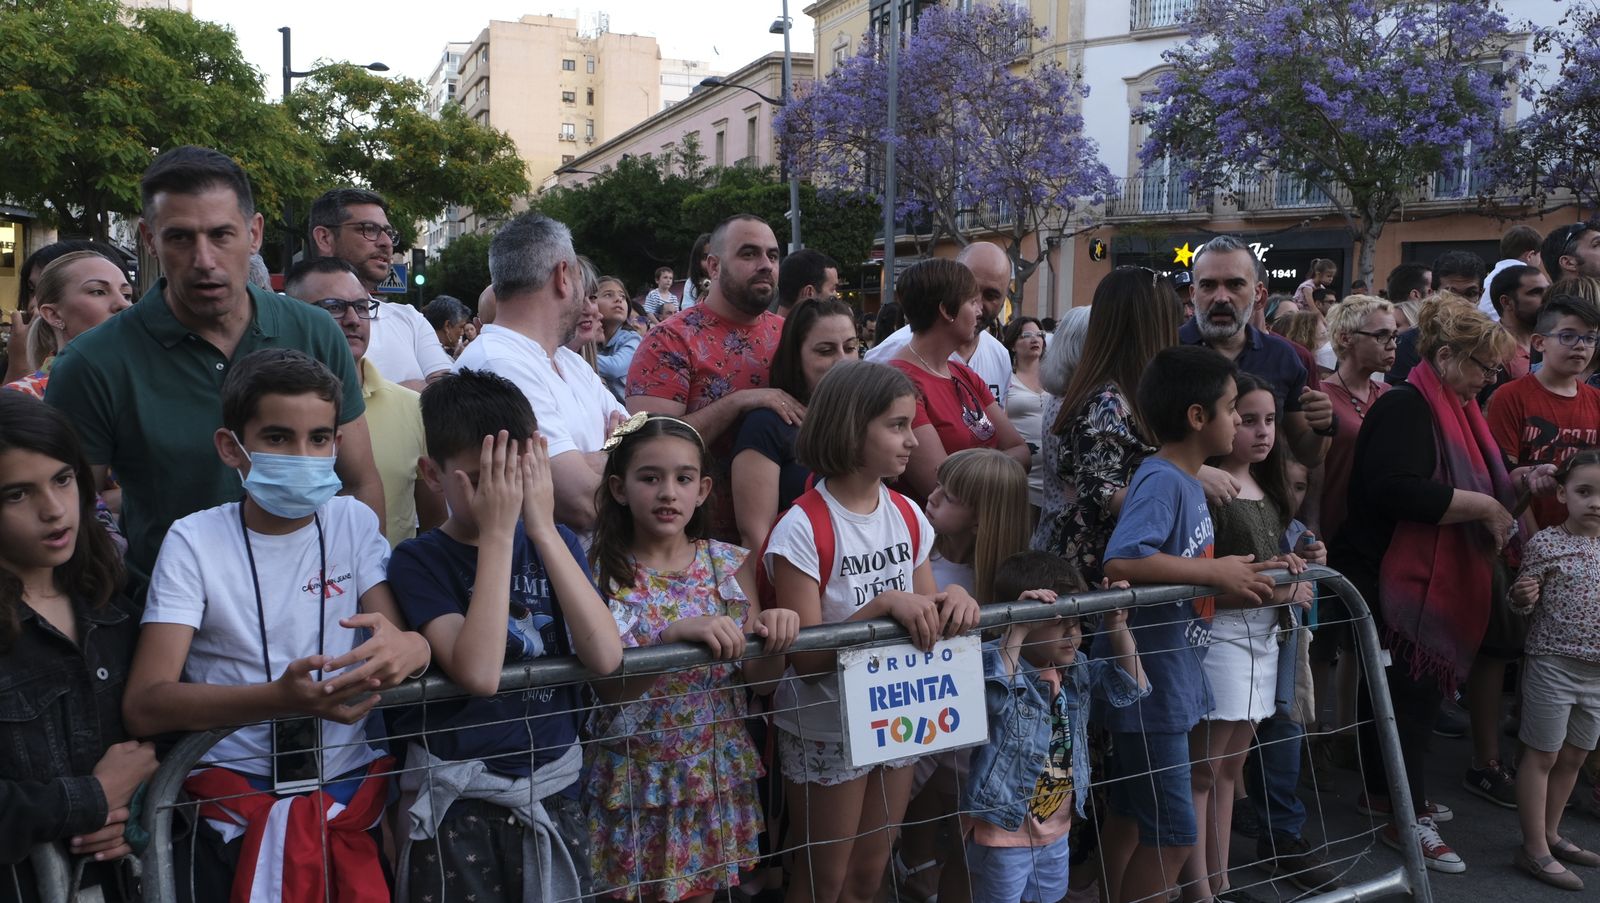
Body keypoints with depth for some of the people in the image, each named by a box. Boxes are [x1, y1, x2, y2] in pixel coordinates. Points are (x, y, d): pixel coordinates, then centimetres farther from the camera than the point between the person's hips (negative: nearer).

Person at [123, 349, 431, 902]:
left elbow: (410, 642, -5)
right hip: (237, 788, -2)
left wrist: (405, 649, -31)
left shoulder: (353, 522, 4)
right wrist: (280, 698, -32)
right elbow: (143, 707, -14)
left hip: (355, 775, 2)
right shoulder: (194, 541, -4)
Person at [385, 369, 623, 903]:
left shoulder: (555, 542, 2)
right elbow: (479, 674, -25)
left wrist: (542, 527, -17)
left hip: (555, 786, 3)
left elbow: (606, 657, -14)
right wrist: (497, 532, -22)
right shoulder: (420, 560, -8)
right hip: (456, 798, -3)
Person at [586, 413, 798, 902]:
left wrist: (774, 638, -23)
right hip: (636, 776, -3)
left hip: (717, 770, 3)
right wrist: (676, 634, -34)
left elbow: (760, 682, -2)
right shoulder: (601, 571, -12)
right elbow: (608, 688, -19)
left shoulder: (731, 564, -3)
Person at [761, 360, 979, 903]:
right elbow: (806, 657, -20)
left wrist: (954, 600, -14)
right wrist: (883, 605, -30)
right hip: (826, 729, -6)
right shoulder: (804, 528, -19)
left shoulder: (908, 516, 1)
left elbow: (926, 619, 7)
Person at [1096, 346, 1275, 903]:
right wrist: (1217, 572, -25)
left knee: (1131, 817, 19)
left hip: (1171, 677, 10)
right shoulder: (1161, 481, -19)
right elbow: (1121, 561, -34)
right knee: (1173, 834, -1)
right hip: (1149, 685, -10)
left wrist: (1242, 577, 1)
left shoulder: (1189, 482, 10)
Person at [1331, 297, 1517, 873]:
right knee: (1403, 695, -3)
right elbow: (1399, 490, -30)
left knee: (1422, 690, 15)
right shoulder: (1405, 408, -16)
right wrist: (1485, 507, -21)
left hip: (1441, 587, 10)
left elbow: (1472, 486, 24)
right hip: (1394, 583, -10)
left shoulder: (1457, 410, 14)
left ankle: (1386, 792, 28)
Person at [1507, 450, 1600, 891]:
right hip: (1553, 664, -6)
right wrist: (1522, 597, -26)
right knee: (1542, 755, 1)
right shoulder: (1545, 544, -12)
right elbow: (1525, 605, -6)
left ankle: (1550, 834, 29)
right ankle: (1535, 849, 8)